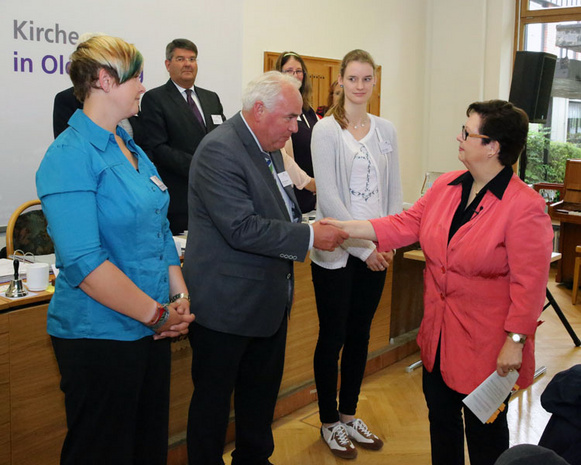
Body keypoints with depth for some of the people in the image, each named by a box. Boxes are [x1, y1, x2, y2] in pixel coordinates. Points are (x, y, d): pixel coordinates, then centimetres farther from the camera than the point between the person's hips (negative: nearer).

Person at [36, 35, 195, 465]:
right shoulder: (71, 156, -17)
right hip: (100, 336, -8)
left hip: (152, 330, 8)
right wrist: (158, 313, -19)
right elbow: (84, 262, -25)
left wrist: (180, 297, 3)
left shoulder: (132, 151, 10)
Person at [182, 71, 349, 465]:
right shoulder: (219, 151, -21)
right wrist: (309, 236, -22)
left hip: (268, 296, 9)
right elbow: (242, 229, -28)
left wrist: (311, 229, 8)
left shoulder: (270, 147, 9)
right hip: (227, 302, -9)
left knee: (263, 388, 22)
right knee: (214, 397, 8)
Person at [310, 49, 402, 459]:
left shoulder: (386, 130, 8)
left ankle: (350, 415, 30)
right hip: (336, 251, -5)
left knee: (360, 334, 14)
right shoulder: (327, 130, -7)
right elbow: (329, 195, -13)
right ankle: (330, 423, 22)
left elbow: (394, 190, 9)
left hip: (375, 251, 5)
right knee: (333, 337, 6)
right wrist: (363, 245, -15)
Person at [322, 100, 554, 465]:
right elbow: (406, 225, 4)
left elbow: (528, 283, -18)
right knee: (440, 418, 21)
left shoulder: (525, 207, -19)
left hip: (486, 347, -6)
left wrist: (515, 341, -17)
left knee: (484, 429, 12)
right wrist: (346, 228, -2)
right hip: (439, 337, 6)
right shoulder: (446, 187, 1)